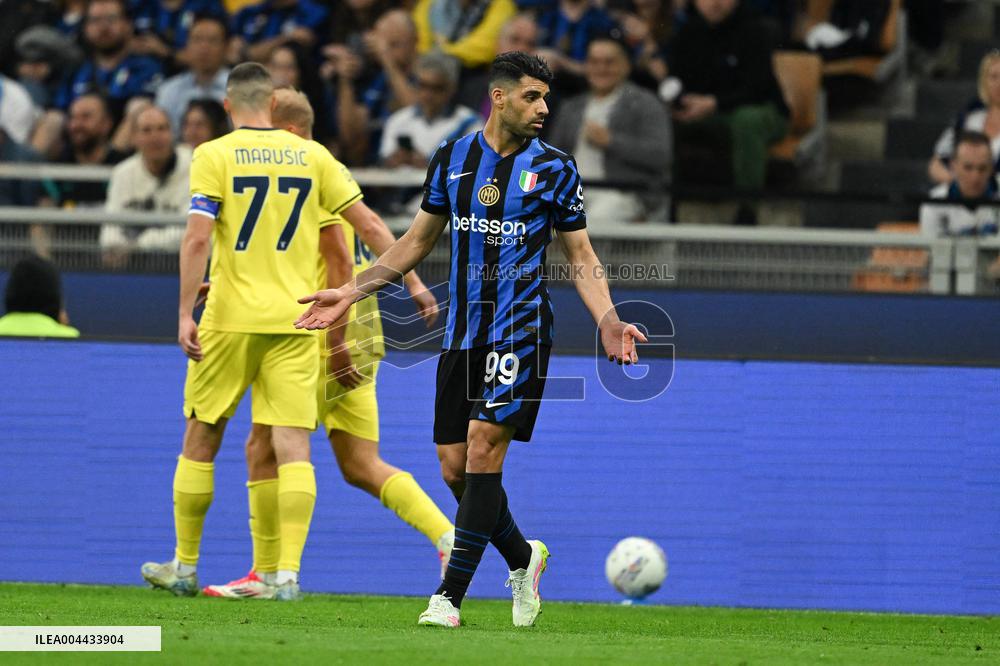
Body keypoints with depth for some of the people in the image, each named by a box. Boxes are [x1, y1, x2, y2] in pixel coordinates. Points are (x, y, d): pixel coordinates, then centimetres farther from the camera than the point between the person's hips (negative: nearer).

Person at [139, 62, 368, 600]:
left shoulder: (214, 156, -2)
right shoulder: (311, 155, 6)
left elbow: (197, 238, -12)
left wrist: (185, 314, -12)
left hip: (230, 319, -2)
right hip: (295, 321, 2)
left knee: (201, 438, 12)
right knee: (293, 446, -2)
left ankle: (185, 567, 19)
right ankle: (287, 572, -12)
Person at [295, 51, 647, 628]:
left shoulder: (554, 168, 1)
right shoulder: (452, 159, 8)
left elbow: (582, 258, 5)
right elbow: (418, 241, 17)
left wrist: (608, 321, -11)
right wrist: (351, 292, 11)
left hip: (521, 328, -4)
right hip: (462, 333, 4)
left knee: (483, 449, -16)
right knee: (454, 468, 1)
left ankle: (451, 595, -14)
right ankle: (523, 558, 26)